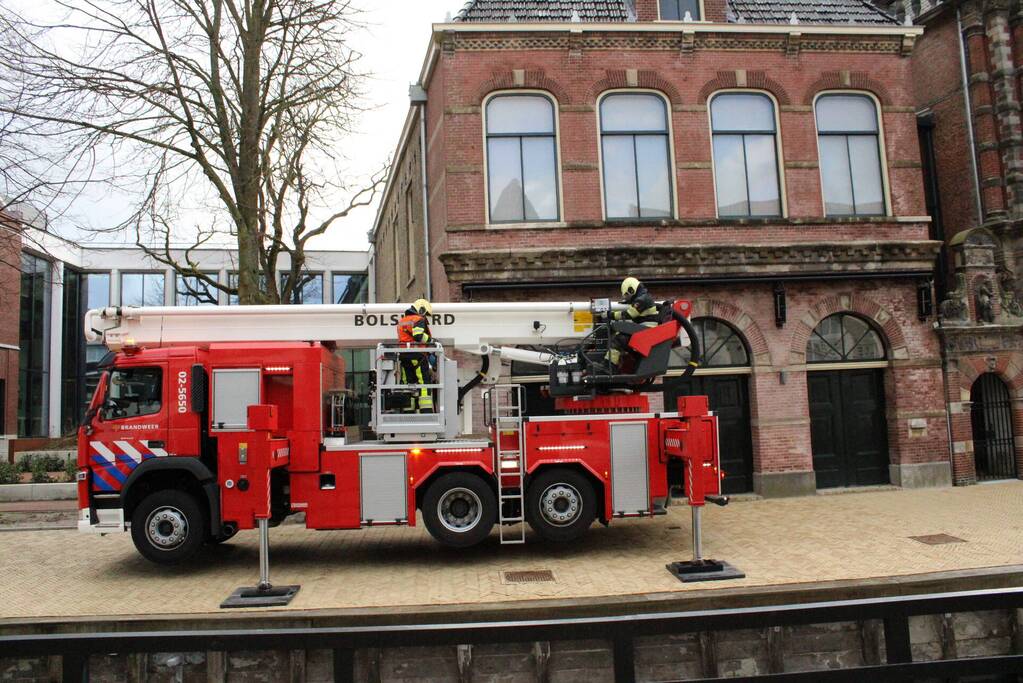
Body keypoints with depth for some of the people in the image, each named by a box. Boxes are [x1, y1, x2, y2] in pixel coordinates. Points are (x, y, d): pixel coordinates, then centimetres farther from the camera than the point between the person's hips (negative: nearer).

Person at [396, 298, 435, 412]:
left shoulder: (401, 321, 23)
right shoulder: (419, 320, -4)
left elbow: (402, 339, 20)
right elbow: (418, 336, -20)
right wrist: (430, 340, -7)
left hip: (403, 356, 8)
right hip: (417, 355, -8)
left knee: (408, 383, 10)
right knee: (424, 382, -7)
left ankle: (408, 410, 10)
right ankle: (426, 410, -13)